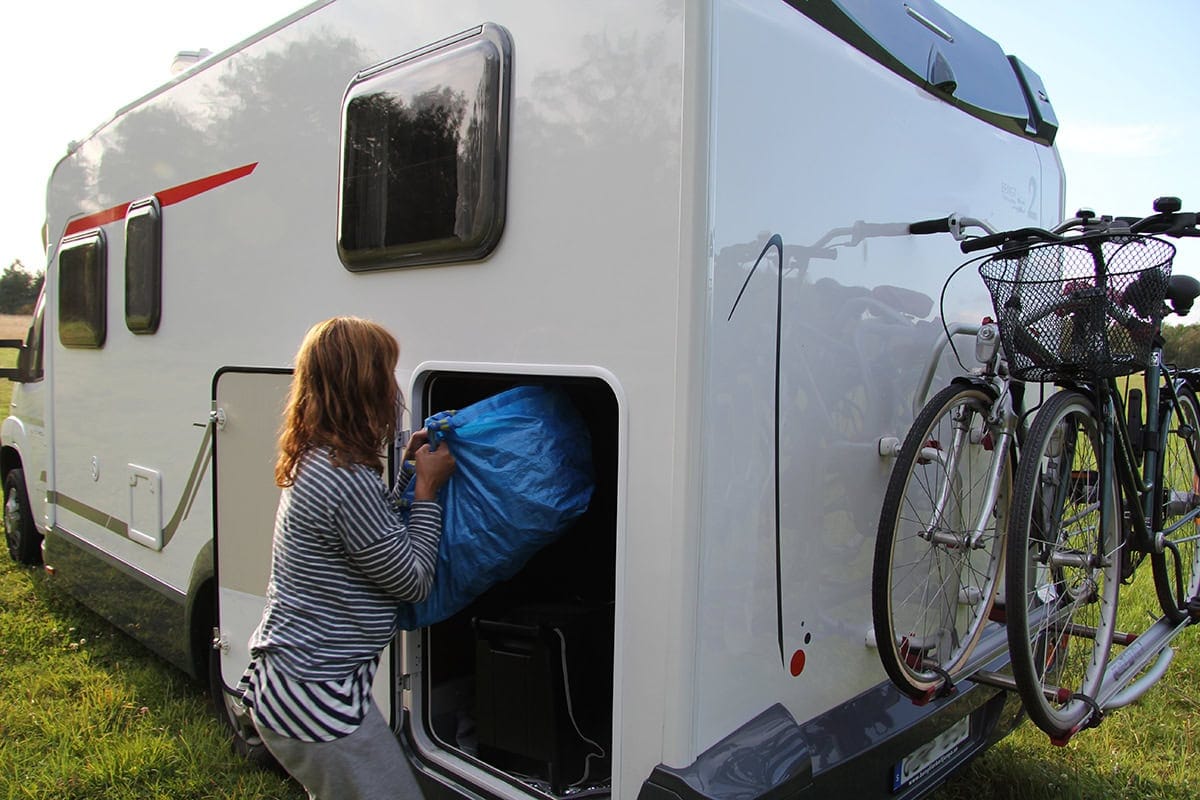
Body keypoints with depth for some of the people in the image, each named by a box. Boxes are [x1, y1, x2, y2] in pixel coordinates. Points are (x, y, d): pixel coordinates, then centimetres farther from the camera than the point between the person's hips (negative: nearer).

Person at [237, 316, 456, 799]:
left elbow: (378, 534, 17)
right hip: (316, 700, -10)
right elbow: (412, 581, -15)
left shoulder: (313, 462, 4)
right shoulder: (348, 479, -26)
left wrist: (408, 470, 10)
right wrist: (428, 487, -7)